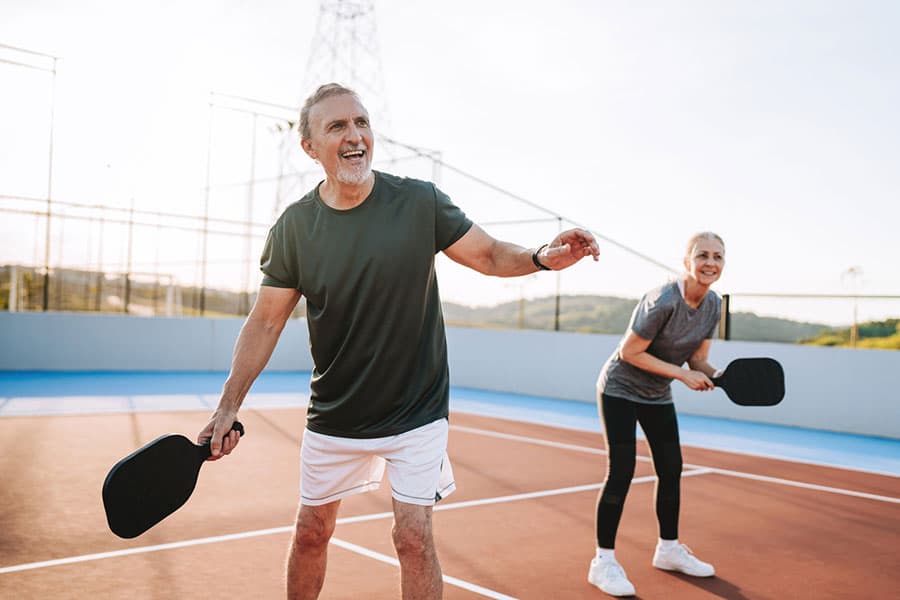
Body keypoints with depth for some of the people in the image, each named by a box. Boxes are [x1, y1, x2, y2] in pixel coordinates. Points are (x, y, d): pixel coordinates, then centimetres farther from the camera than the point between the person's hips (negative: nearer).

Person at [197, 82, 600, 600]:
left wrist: (541, 257, -24)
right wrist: (229, 407, -9)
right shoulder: (294, 226, -8)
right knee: (312, 532, 15)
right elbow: (266, 323, -3)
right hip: (333, 416, 2)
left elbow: (490, 255, -2)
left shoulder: (420, 202, -11)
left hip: (416, 411, -2)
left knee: (414, 537, -3)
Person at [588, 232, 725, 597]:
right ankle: (603, 561, 0)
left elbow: (698, 359, 1)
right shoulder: (663, 301, -28)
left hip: (658, 395, 8)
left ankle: (668, 549, 29)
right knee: (621, 471, -10)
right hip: (620, 390, -7)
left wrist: (718, 377, -20)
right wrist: (681, 374, -25)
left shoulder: (713, 305, -5)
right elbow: (629, 352, -24)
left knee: (672, 469, 11)